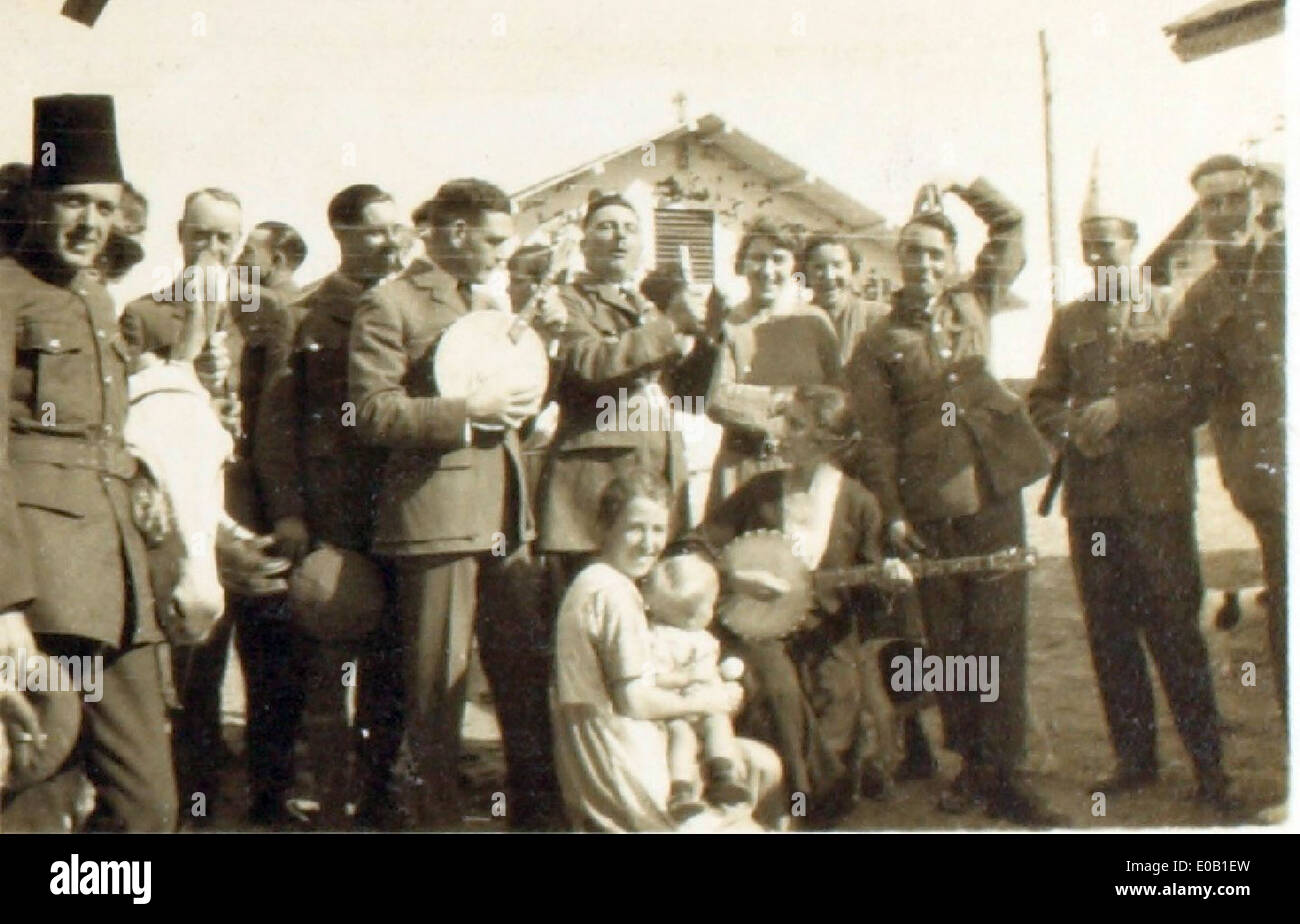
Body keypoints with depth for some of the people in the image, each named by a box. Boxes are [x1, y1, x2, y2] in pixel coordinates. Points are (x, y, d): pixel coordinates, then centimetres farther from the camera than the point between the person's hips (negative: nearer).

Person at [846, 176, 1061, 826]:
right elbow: (877, 436, 0)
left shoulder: (974, 305, 11)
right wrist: (891, 512, -7)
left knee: (1000, 633, -1)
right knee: (949, 640, 6)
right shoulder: (878, 347, 3)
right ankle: (969, 765, 17)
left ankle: (1003, 776, 2)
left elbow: (1012, 227, 20)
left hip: (995, 495, 2)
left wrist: (959, 187, 11)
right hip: (930, 509, -1)